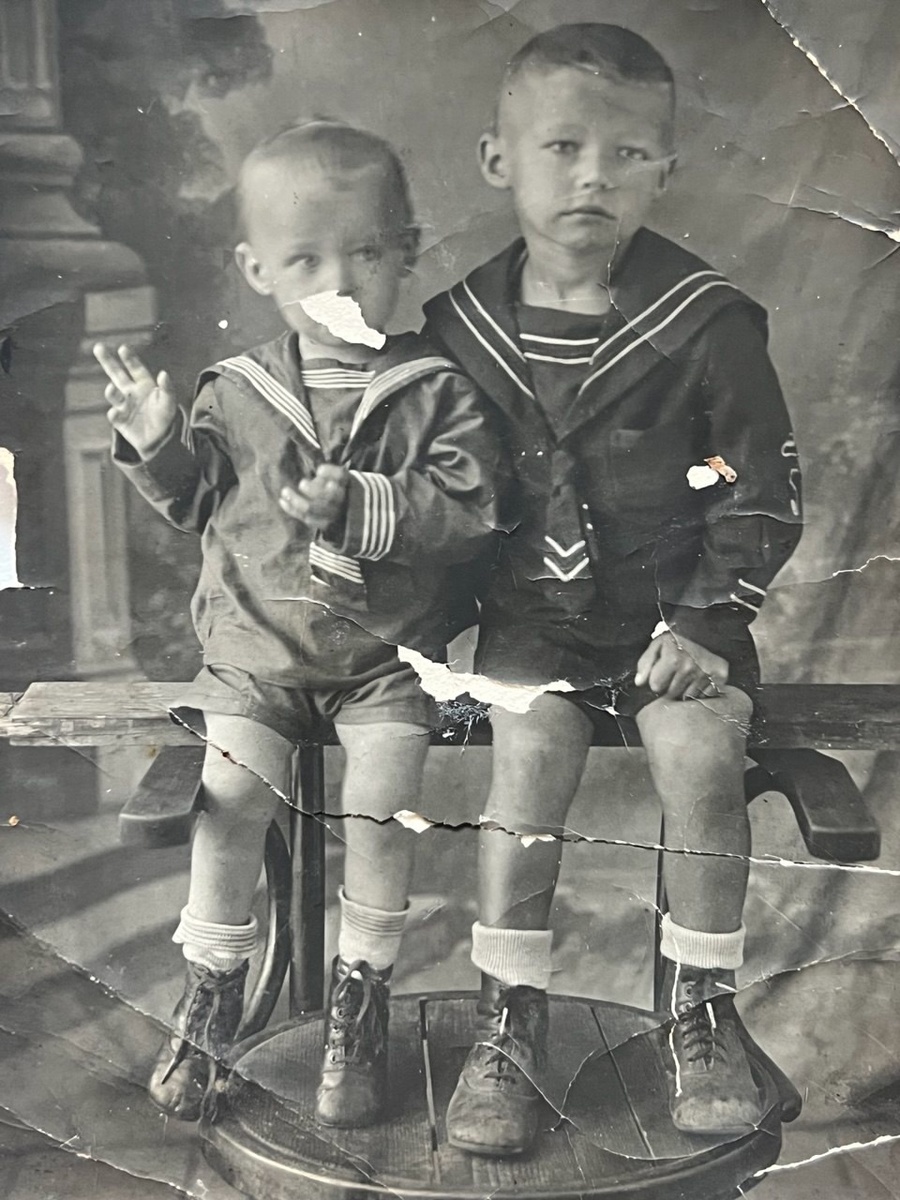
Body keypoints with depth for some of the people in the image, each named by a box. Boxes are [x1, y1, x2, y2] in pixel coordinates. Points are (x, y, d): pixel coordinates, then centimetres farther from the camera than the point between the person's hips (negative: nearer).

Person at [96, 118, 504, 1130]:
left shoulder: (436, 392, -3)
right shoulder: (236, 394, 5)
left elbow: (468, 509, -12)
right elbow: (199, 501, 14)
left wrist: (361, 507, -24)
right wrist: (159, 444, -5)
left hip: (386, 654, -1)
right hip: (256, 648, 2)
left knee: (380, 801, -16)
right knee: (232, 795, -12)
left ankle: (361, 993, 8)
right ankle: (212, 982, 13)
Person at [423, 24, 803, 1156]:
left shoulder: (707, 321, -7)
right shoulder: (459, 327, 0)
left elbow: (763, 489, -3)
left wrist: (706, 617, -11)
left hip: (678, 604, -1)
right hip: (535, 607, 1)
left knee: (702, 756, -17)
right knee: (529, 755, -16)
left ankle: (702, 1010, 6)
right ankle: (508, 1022, 1)